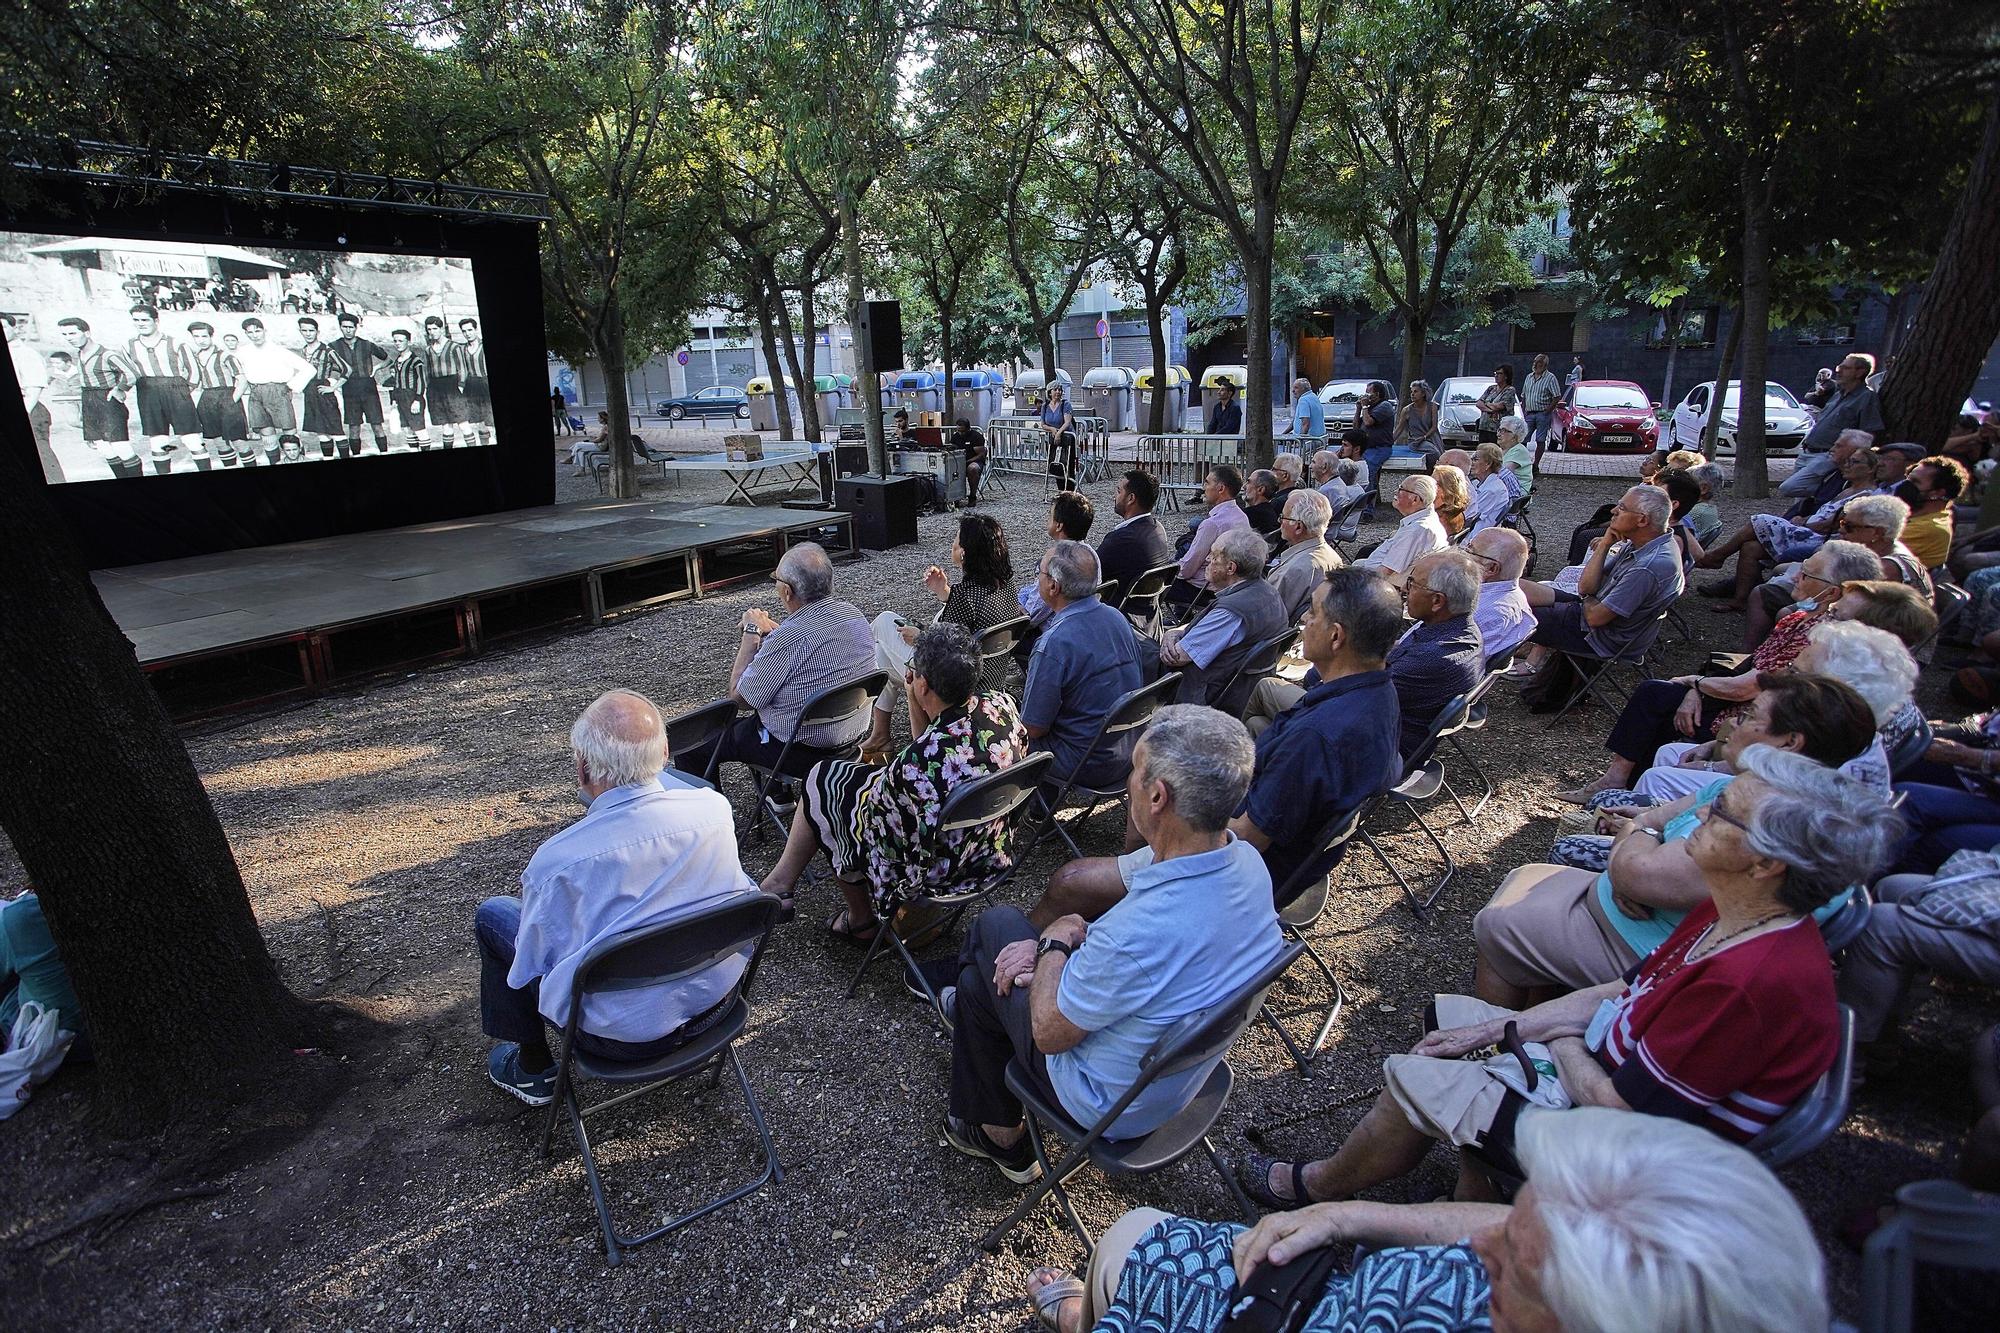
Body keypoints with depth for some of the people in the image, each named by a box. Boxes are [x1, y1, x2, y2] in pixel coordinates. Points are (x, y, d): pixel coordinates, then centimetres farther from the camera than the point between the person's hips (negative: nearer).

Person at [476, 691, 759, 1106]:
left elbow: (532, 965, -10)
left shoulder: (557, 860, -26)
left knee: (492, 914, 14)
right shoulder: (715, 807, -16)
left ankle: (533, 1070, 27)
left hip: (625, 1035, -4)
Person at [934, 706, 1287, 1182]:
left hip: (1112, 1108, -7)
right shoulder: (1245, 859, -17)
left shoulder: (1140, 932, -42)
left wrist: (1055, 942, -9)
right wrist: (1042, 945, -7)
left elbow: (1049, 1033, -24)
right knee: (997, 920, 14)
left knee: (977, 983, 14)